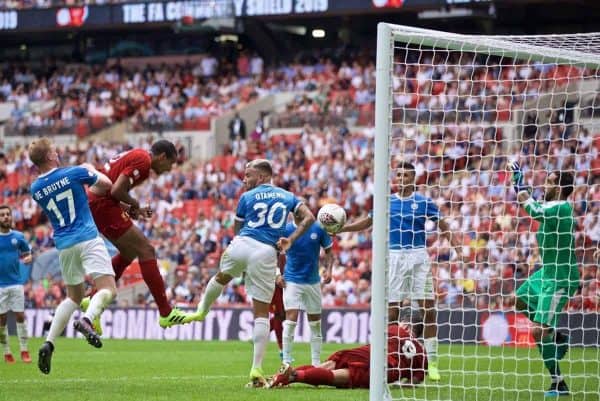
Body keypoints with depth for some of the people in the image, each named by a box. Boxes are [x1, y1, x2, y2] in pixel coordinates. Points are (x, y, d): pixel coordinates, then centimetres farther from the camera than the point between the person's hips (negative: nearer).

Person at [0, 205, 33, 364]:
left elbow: (27, 254, 14)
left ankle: (24, 351, 3)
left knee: (20, 316, -4)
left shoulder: (18, 236, 4)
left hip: (16, 283, 1)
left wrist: (27, 259, -9)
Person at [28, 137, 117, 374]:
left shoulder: (35, 189, 6)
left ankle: (49, 343, 4)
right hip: (87, 239, -5)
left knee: (74, 296, 20)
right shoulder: (74, 173, -6)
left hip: (63, 245, 5)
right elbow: (106, 184, 8)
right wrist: (91, 170, 25)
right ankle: (87, 320, -40)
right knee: (108, 289, -9)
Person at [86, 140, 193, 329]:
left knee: (129, 253, 21)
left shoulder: (136, 156, 19)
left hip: (93, 202, 10)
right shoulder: (142, 161, -12)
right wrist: (133, 204, -3)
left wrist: (133, 210, 12)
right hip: (104, 206, -10)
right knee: (146, 250, -7)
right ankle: (166, 313, -5)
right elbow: (116, 190, -22)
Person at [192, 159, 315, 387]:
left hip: (241, 246, -1)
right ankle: (256, 370, -1)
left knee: (221, 278, 36)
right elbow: (308, 217, 7)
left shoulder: (246, 197, 12)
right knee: (261, 313, 5)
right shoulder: (287, 196, 18)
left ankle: (201, 311, 57)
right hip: (266, 254, 1)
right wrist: (290, 240, 7)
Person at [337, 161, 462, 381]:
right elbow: (367, 222, 17)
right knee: (391, 310, 0)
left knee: (428, 309, -5)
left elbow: (444, 226, 5)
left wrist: (457, 246, -7)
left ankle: (432, 361, 0)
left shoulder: (423, 202, 2)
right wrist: (340, 228, 9)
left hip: (418, 257, -2)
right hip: (394, 257, 2)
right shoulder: (387, 202, 8)